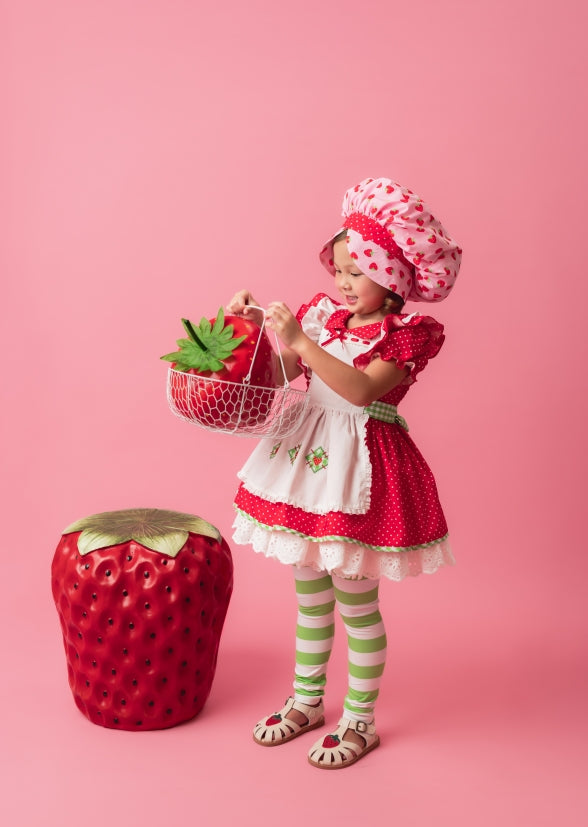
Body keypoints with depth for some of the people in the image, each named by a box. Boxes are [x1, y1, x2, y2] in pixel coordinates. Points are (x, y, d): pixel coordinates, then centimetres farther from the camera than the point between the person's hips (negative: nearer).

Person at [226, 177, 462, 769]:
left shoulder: (407, 335, -11)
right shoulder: (322, 315, 8)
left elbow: (361, 388, -26)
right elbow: (277, 375, 8)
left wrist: (299, 341, -30)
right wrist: (256, 326, -6)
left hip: (359, 467, -6)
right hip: (307, 454, 7)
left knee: (356, 599, 3)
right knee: (310, 591, 17)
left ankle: (360, 721, 21)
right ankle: (307, 702, 34)